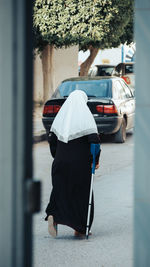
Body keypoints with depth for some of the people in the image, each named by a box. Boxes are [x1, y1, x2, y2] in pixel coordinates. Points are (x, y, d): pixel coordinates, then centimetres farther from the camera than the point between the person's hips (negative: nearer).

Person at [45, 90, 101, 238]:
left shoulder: (61, 115, 7)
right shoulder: (86, 116, -8)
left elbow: (52, 140, 9)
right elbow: (94, 140, -16)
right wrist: (95, 160, -7)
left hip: (61, 162, 4)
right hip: (81, 163, -4)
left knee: (61, 191, 11)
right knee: (81, 193, 8)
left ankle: (53, 216, -15)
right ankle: (80, 228, 11)